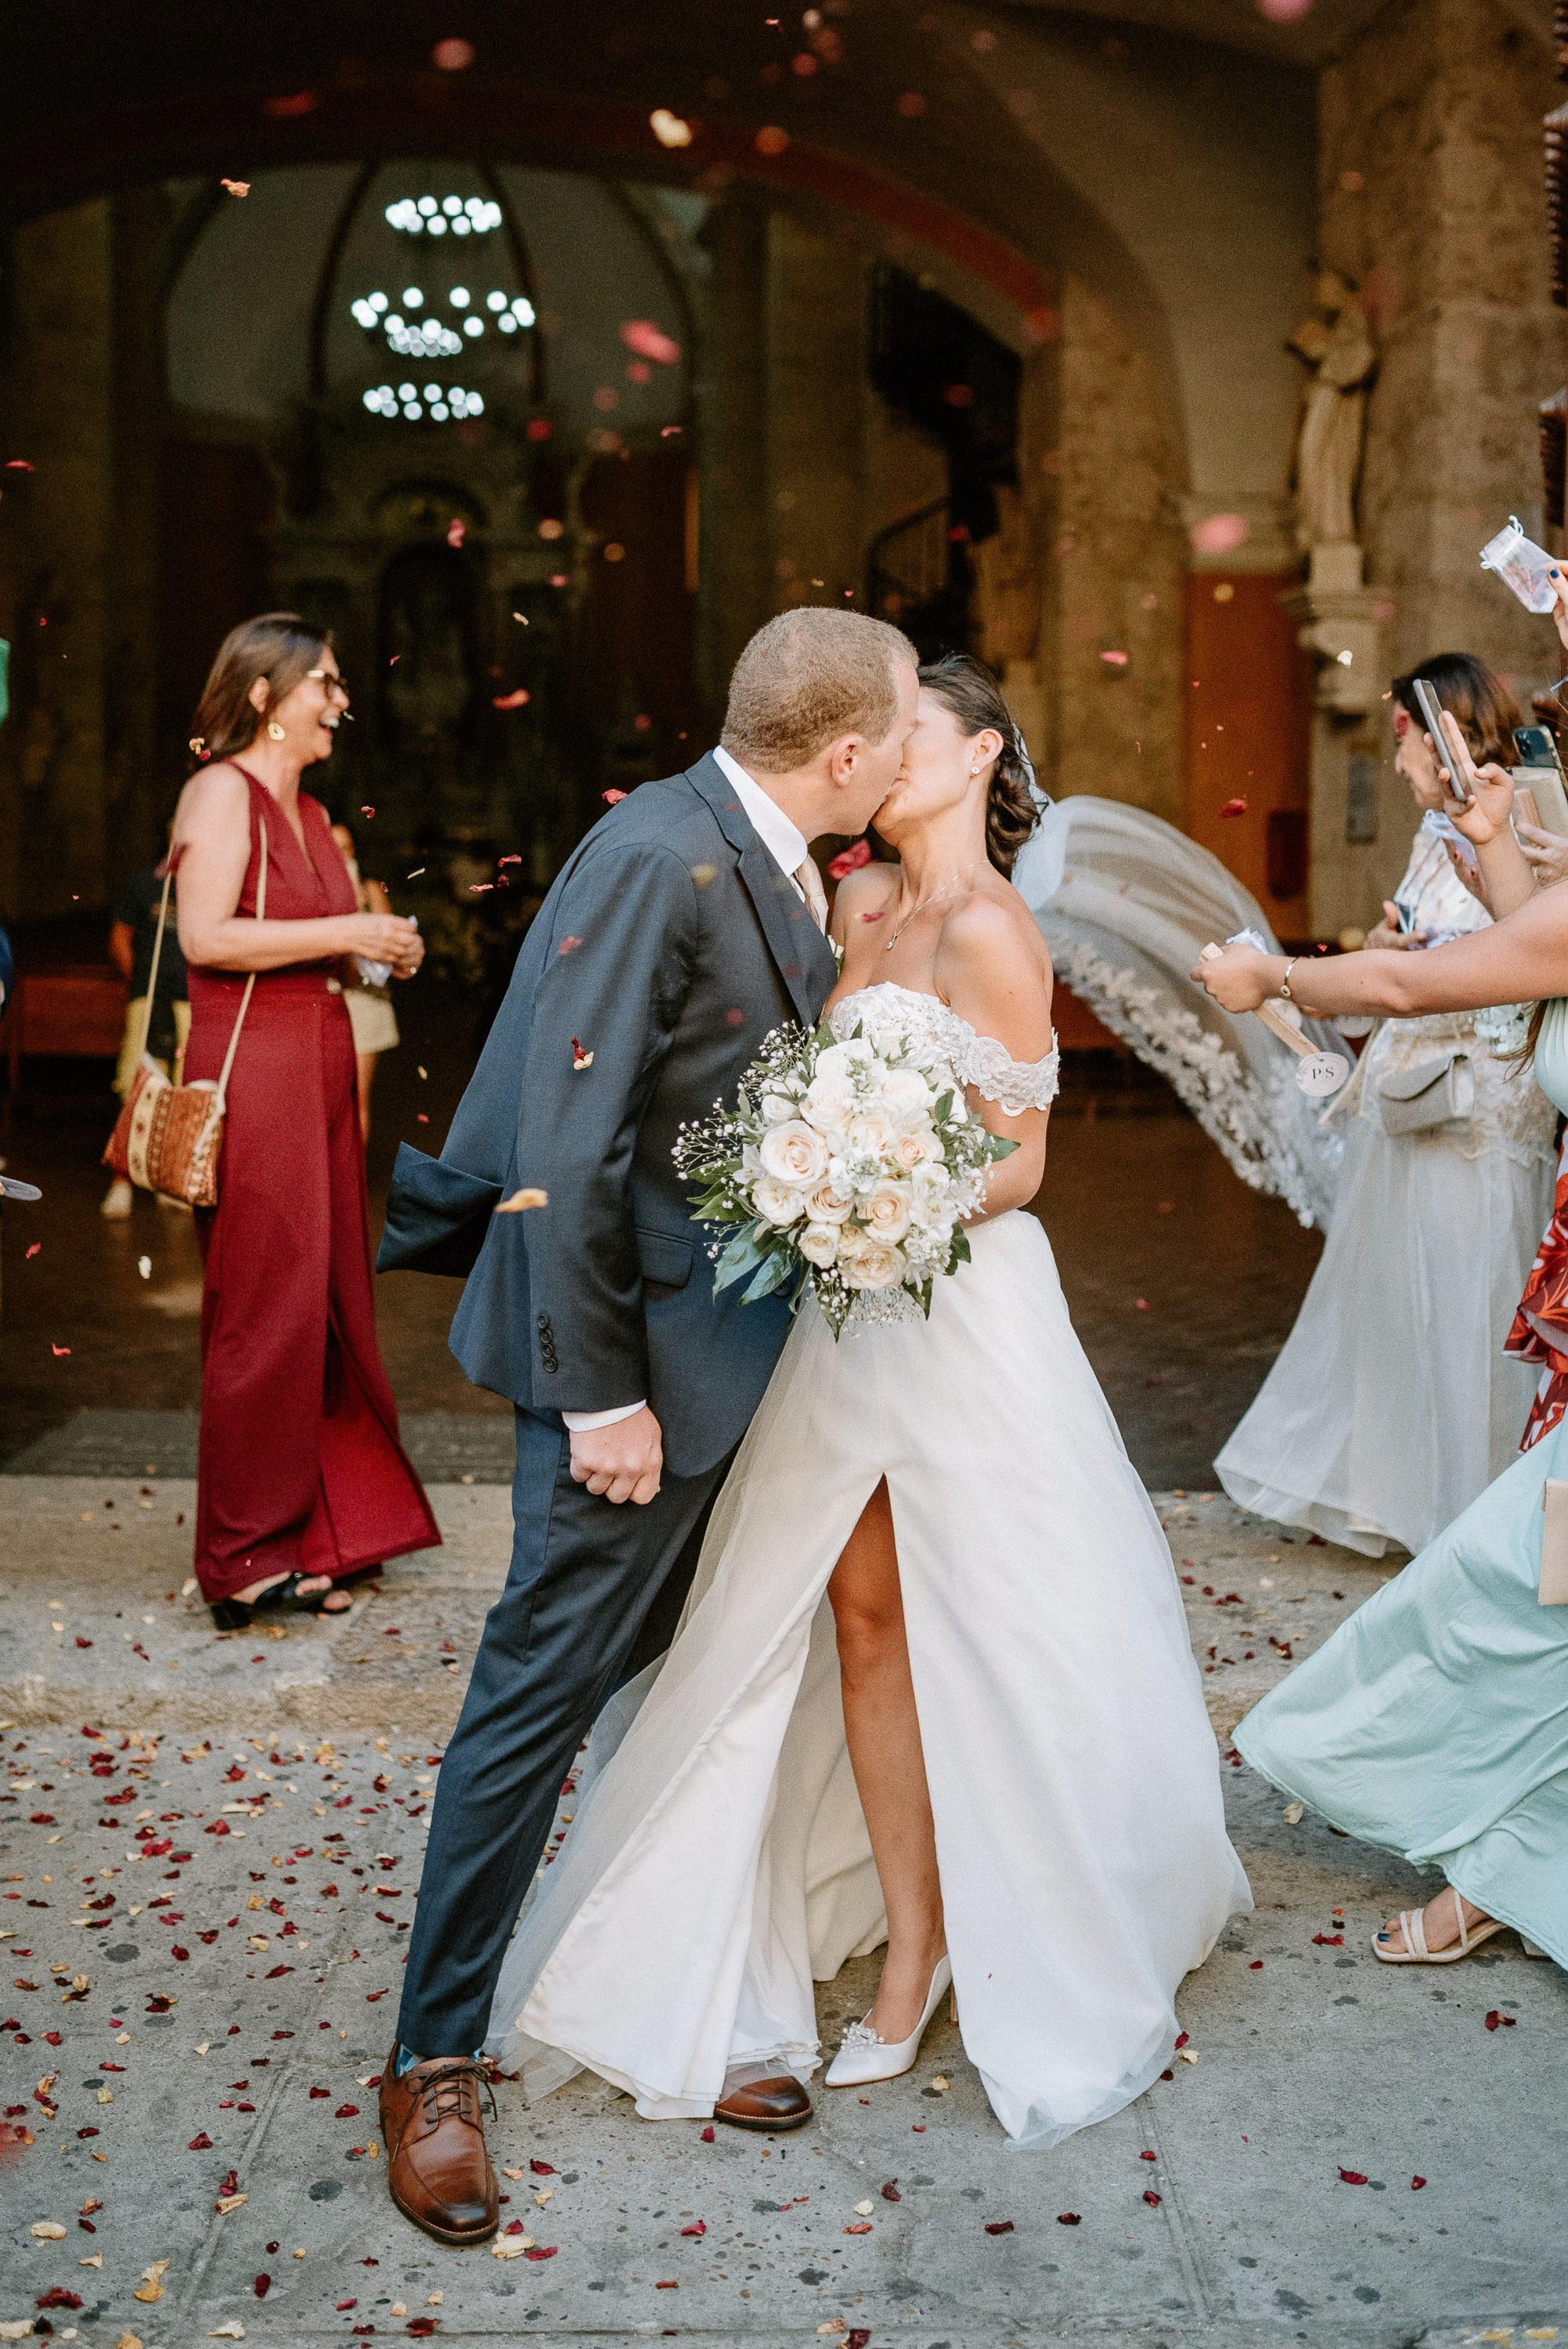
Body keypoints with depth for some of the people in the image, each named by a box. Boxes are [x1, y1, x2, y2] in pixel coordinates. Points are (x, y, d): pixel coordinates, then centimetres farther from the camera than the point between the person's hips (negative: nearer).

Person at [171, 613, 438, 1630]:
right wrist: (346, 933, -14)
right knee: (268, 1309, -7)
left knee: (329, 1304, 9)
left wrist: (383, 952, 10)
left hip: (321, 1064, 9)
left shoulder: (309, 811, 21)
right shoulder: (222, 790, -6)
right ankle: (250, 1556, 0)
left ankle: (321, 1525, 18)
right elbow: (205, 936, -18)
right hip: (252, 1064, -9)